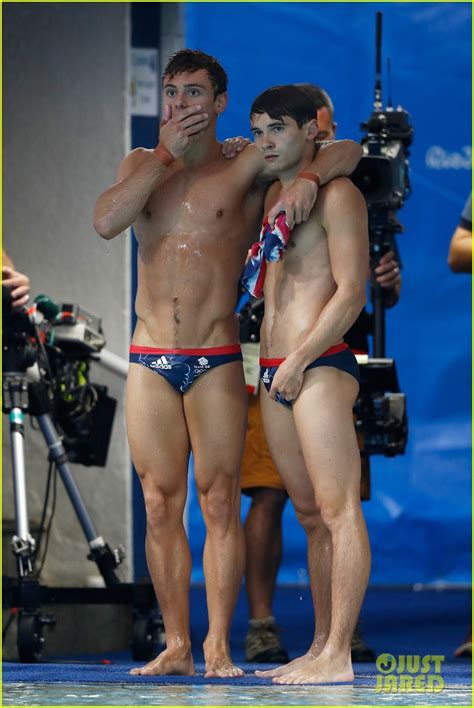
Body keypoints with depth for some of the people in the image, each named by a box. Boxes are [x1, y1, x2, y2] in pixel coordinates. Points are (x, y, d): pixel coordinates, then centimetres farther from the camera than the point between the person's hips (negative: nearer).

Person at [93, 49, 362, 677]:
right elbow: (106, 222, -8)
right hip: (150, 361, 3)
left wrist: (307, 179, -20)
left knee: (220, 503, -3)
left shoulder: (244, 168, 3)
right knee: (160, 506, 3)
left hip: (216, 362, -3)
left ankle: (218, 645, 2)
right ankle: (176, 646, 7)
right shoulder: (141, 164, 12)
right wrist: (166, 153, -7)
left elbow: (348, 151, 0)